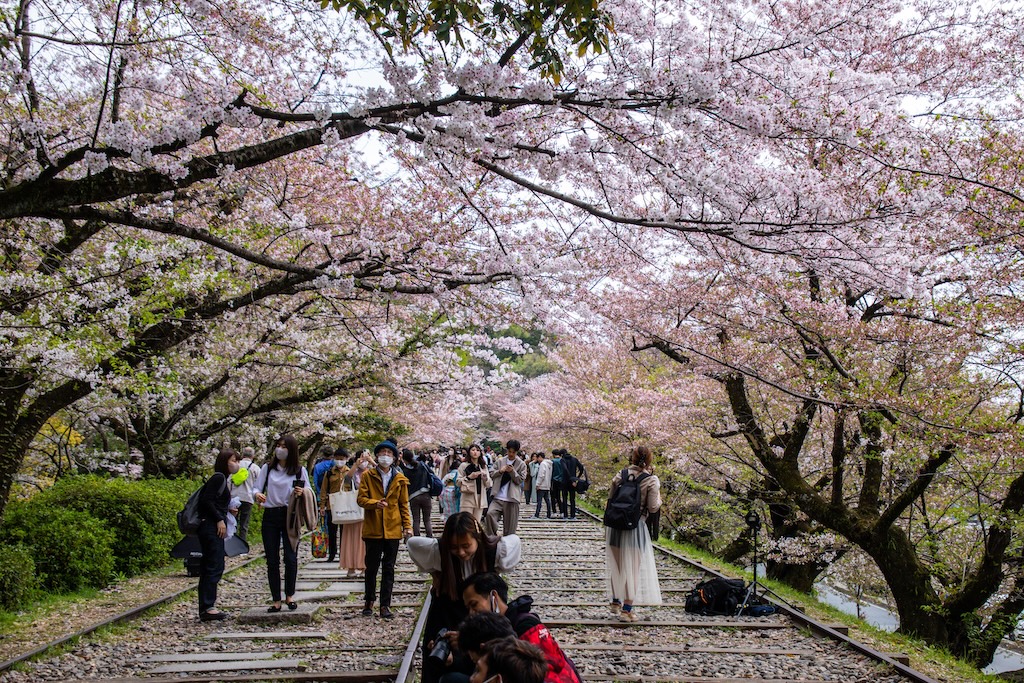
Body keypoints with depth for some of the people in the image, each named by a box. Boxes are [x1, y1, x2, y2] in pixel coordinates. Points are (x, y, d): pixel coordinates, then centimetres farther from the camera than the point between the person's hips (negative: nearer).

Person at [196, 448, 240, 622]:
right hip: (211, 527, -10)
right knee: (214, 567, -9)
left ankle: (206, 607, 14)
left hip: (212, 527, 10)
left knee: (209, 568, 10)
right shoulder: (218, 478, -10)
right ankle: (207, 608, -7)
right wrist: (220, 519, -17)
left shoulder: (222, 480, 19)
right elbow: (206, 500, -18)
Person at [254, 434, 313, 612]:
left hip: (290, 516, -1)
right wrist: (258, 495, -20)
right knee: (272, 560, 2)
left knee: (291, 558, -6)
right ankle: (276, 601, 10)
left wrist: (302, 492, -18)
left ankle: (290, 595, 14)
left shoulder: (299, 470, 4)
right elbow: (257, 488, 3)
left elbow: (309, 492, 6)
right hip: (270, 516, 2)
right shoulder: (267, 468, 7)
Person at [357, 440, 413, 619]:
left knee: (389, 569, 4)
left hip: (393, 529, 1)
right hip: (373, 529, -1)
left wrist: (407, 525, 1)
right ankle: (369, 601, 24)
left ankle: (385, 605, 9)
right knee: (371, 567, 8)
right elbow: (361, 499, -4)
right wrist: (375, 503, -23)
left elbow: (404, 504, 10)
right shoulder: (368, 475, 3)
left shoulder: (400, 479, 8)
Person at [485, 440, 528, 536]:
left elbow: (520, 480, -1)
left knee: (509, 527, 0)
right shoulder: (500, 461, 13)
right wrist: (500, 471, -8)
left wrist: (512, 472, -17)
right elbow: (492, 475, 12)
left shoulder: (521, 464, 5)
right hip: (498, 497, 2)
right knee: (490, 513, -22)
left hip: (512, 499, -1)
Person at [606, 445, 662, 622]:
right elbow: (653, 508, -8)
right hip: (636, 527, -4)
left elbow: (610, 498, 5)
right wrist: (658, 497, 10)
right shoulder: (652, 480, -9)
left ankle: (615, 601, 33)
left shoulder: (621, 475, 1)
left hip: (615, 525, 4)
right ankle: (627, 608, 9)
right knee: (633, 567, 6)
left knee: (615, 564, 19)